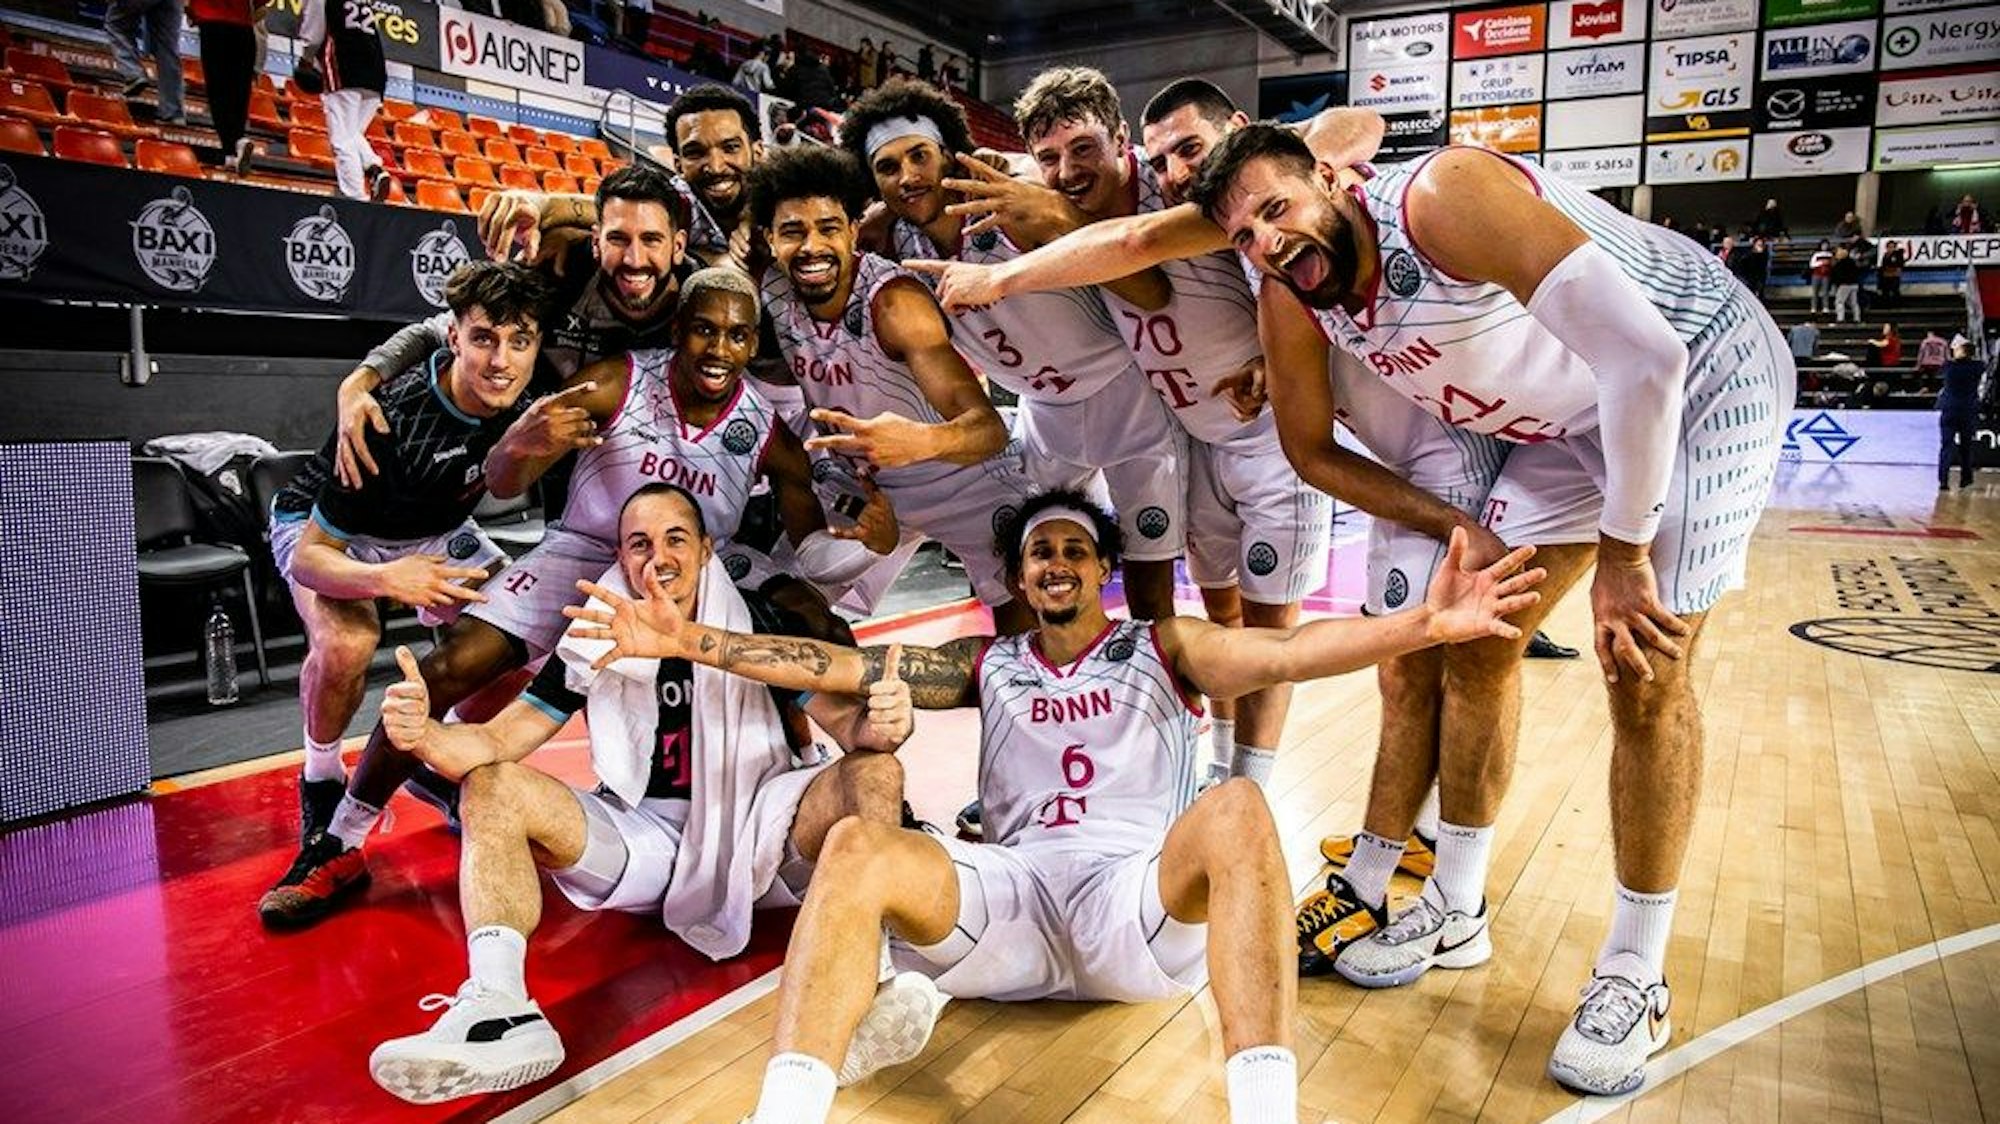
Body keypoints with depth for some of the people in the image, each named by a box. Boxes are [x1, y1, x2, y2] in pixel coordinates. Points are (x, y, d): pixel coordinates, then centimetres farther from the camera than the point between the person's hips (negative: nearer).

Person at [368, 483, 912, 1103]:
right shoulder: (597, 643, 2)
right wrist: (425, 734, -26)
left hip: (755, 838, -1)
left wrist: (877, 723, -35)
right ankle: (498, 1007, -38)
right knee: (491, 787, -17)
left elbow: (843, 718, -9)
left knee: (874, 772, -25)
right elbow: (496, 739, -3)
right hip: (640, 842, 2)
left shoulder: (761, 624, -2)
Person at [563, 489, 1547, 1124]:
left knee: (1237, 811, -31)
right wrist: (687, 641, 5)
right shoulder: (989, 665, 21)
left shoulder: (1163, 649, 15)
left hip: (1143, 894, -1)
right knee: (857, 847, -23)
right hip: (1010, 894, 2)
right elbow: (841, 668, 13)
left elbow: (1288, 653, -3)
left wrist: (1419, 625, -21)